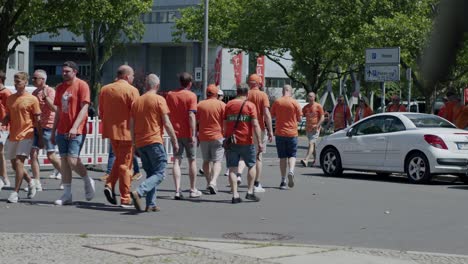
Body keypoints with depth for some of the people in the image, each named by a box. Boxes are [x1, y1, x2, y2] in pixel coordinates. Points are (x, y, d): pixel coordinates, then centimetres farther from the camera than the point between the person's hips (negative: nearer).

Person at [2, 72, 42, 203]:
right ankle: (30, 182, 35)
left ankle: (15, 192, -11)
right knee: (14, 164, 11)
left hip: (26, 135, -6)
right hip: (12, 136, 6)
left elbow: (37, 120, -3)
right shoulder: (10, 99, 9)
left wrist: (40, 138, -2)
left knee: (19, 162, -16)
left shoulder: (32, 99, -6)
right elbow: (8, 117, 16)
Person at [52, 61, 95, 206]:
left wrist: (74, 127, -23)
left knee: (72, 160, -15)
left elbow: (84, 108, -13)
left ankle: (88, 181, 12)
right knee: (64, 161, 4)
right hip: (62, 131, 6)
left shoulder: (82, 85, -6)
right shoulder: (60, 88, 14)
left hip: (76, 131, -6)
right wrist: (53, 132, 16)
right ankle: (67, 195, 7)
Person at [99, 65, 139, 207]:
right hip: (126, 131, -6)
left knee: (119, 159, 23)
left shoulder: (104, 90, 8)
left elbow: (101, 113, 14)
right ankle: (125, 199, 4)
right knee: (125, 164, 1)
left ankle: (110, 185, 5)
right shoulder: (132, 90, -11)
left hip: (110, 131, 6)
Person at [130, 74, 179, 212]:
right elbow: (167, 124, -8)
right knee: (159, 174, -5)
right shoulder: (159, 99, -4)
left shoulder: (136, 101, 13)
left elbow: (132, 126, 15)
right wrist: (174, 141, -1)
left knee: (151, 173, 14)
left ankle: (151, 204, 6)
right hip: (154, 141, -7)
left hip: (140, 143, 7)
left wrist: (135, 144, 22)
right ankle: (139, 192, -26)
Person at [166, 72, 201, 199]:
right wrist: (193, 134, -17)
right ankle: (193, 190, 18)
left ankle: (177, 190, -10)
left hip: (175, 132, 3)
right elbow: (191, 115, -17)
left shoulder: (170, 95, 5)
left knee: (177, 161, 2)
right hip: (188, 133, -3)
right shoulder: (191, 96, -9)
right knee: (192, 160, 11)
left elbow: (167, 114, 10)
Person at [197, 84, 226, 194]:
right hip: (218, 136, -2)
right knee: (217, 161, -2)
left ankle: (209, 183, 17)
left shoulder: (200, 105, 3)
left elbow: (196, 122, 5)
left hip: (203, 137, 3)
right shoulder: (222, 105, -3)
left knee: (206, 161, 15)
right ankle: (213, 182, -21)